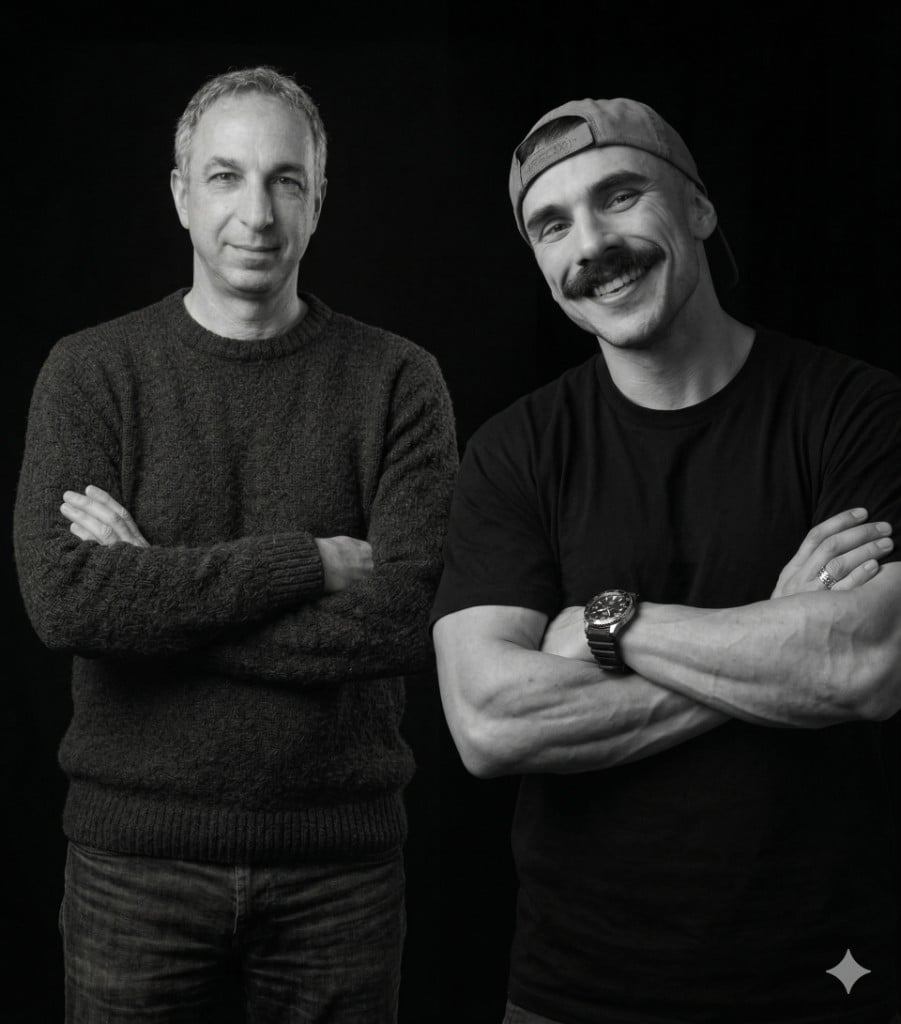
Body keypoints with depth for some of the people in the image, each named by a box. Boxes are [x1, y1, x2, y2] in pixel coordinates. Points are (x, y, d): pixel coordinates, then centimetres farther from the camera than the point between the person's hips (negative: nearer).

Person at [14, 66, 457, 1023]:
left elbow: (410, 616, -13)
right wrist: (311, 560, -16)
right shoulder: (91, 370, -1)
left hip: (340, 855, 1)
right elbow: (63, 597, -15)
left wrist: (159, 593, -15)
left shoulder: (397, 380, -1)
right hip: (135, 849, 0)